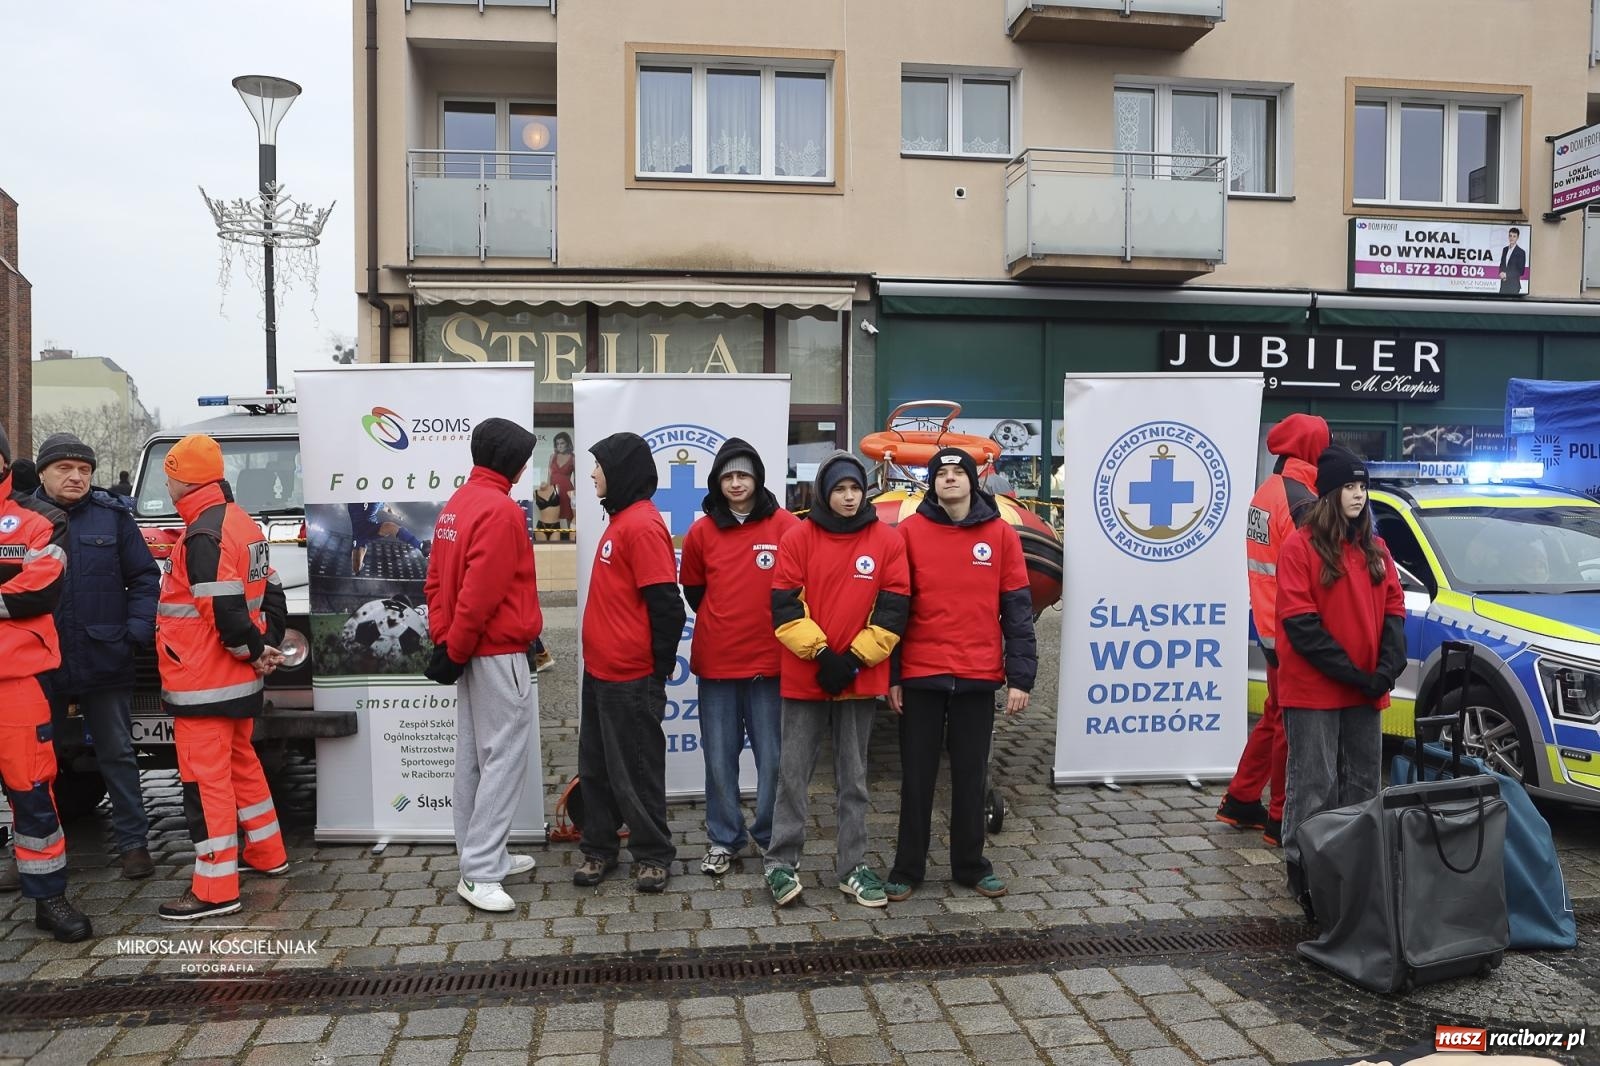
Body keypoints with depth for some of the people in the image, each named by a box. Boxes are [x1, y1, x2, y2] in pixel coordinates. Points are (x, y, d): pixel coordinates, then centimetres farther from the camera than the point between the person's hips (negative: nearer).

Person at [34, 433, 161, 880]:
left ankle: (133, 842, 17)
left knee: (117, 754, 8)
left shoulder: (113, 515, 2)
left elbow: (144, 578, 1)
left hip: (104, 662, -1)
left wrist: (138, 632, -9)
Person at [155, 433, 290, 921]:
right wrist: (264, 645, 8)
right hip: (239, 680, 10)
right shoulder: (243, 523, 10)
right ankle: (267, 853, 35)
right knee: (239, 760, 22)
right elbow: (270, 592, 13)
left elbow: (225, 610, -25)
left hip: (203, 683, -10)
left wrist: (253, 650, -12)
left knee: (206, 777, -3)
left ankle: (215, 889, 3)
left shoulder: (204, 535, -20)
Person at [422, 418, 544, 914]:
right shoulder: (501, 510, -18)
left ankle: (483, 856, 24)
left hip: (471, 652, 10)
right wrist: (454, 651, -14)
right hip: (500, 654, -10)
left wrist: (444, 641, 8)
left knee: (474, 758, 14)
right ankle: (480, 873, -2)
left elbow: (436, 582, 12)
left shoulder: (456, 506, 11)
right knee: (504, 759, -4)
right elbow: (482, 593, -23)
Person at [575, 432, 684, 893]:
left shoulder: (643, 525, -18)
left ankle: (652, 855, 18)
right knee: (595, 766, 16)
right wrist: (597, 659, 19)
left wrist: (661, 670, -15)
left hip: (630, 679, -9)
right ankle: (598, 848, 29)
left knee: (635, 770, 4)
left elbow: (666, 605, -21)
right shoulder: (621, 520, 12)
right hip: (600, 670, 9)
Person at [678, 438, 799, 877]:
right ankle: (723, 839, 22)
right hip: (715, 662, 2)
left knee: (772, 757, 5)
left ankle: (771, 837, 21)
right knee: (719, 757, 9)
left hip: (769, 660, -2)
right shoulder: (702, 531, 4)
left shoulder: (785, 526, -4)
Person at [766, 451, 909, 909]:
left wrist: (855, 658, -9)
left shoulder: (887, 540, 2)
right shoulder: (798, 538, -1)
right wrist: (820, 653, -13)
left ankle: (853, 866, 20)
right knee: (793, 772, 4)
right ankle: (781, 863, 13)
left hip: (860, 677, 1)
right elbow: (784, 604, -5)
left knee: (853, 776, 11)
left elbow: (894, 607, -1)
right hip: (804, 676, -1)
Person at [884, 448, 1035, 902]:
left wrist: (1020, 676, -4)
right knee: (917, 775, 9)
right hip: (920, 675, -1)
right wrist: (891, 675, -2)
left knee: (971, 774, 12)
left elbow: (1017, 609, 1)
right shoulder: (910, 532, -1)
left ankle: (970, 864, 27)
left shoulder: (1001, 533, 1)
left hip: (979, 676, 1)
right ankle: (907, 868, 21)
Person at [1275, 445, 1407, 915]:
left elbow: (1393, 610, 9)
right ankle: (1303, 870, 8)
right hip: (1314, 691, -6)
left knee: (1364, 781, 14)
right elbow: (1300, 623, -13)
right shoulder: (1300, 546, -7)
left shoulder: (1375, 548, 12)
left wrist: (1387, 668, -7)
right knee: (1315, 785, -1)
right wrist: (1352, 674, -15)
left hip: (1366, 691, 6)